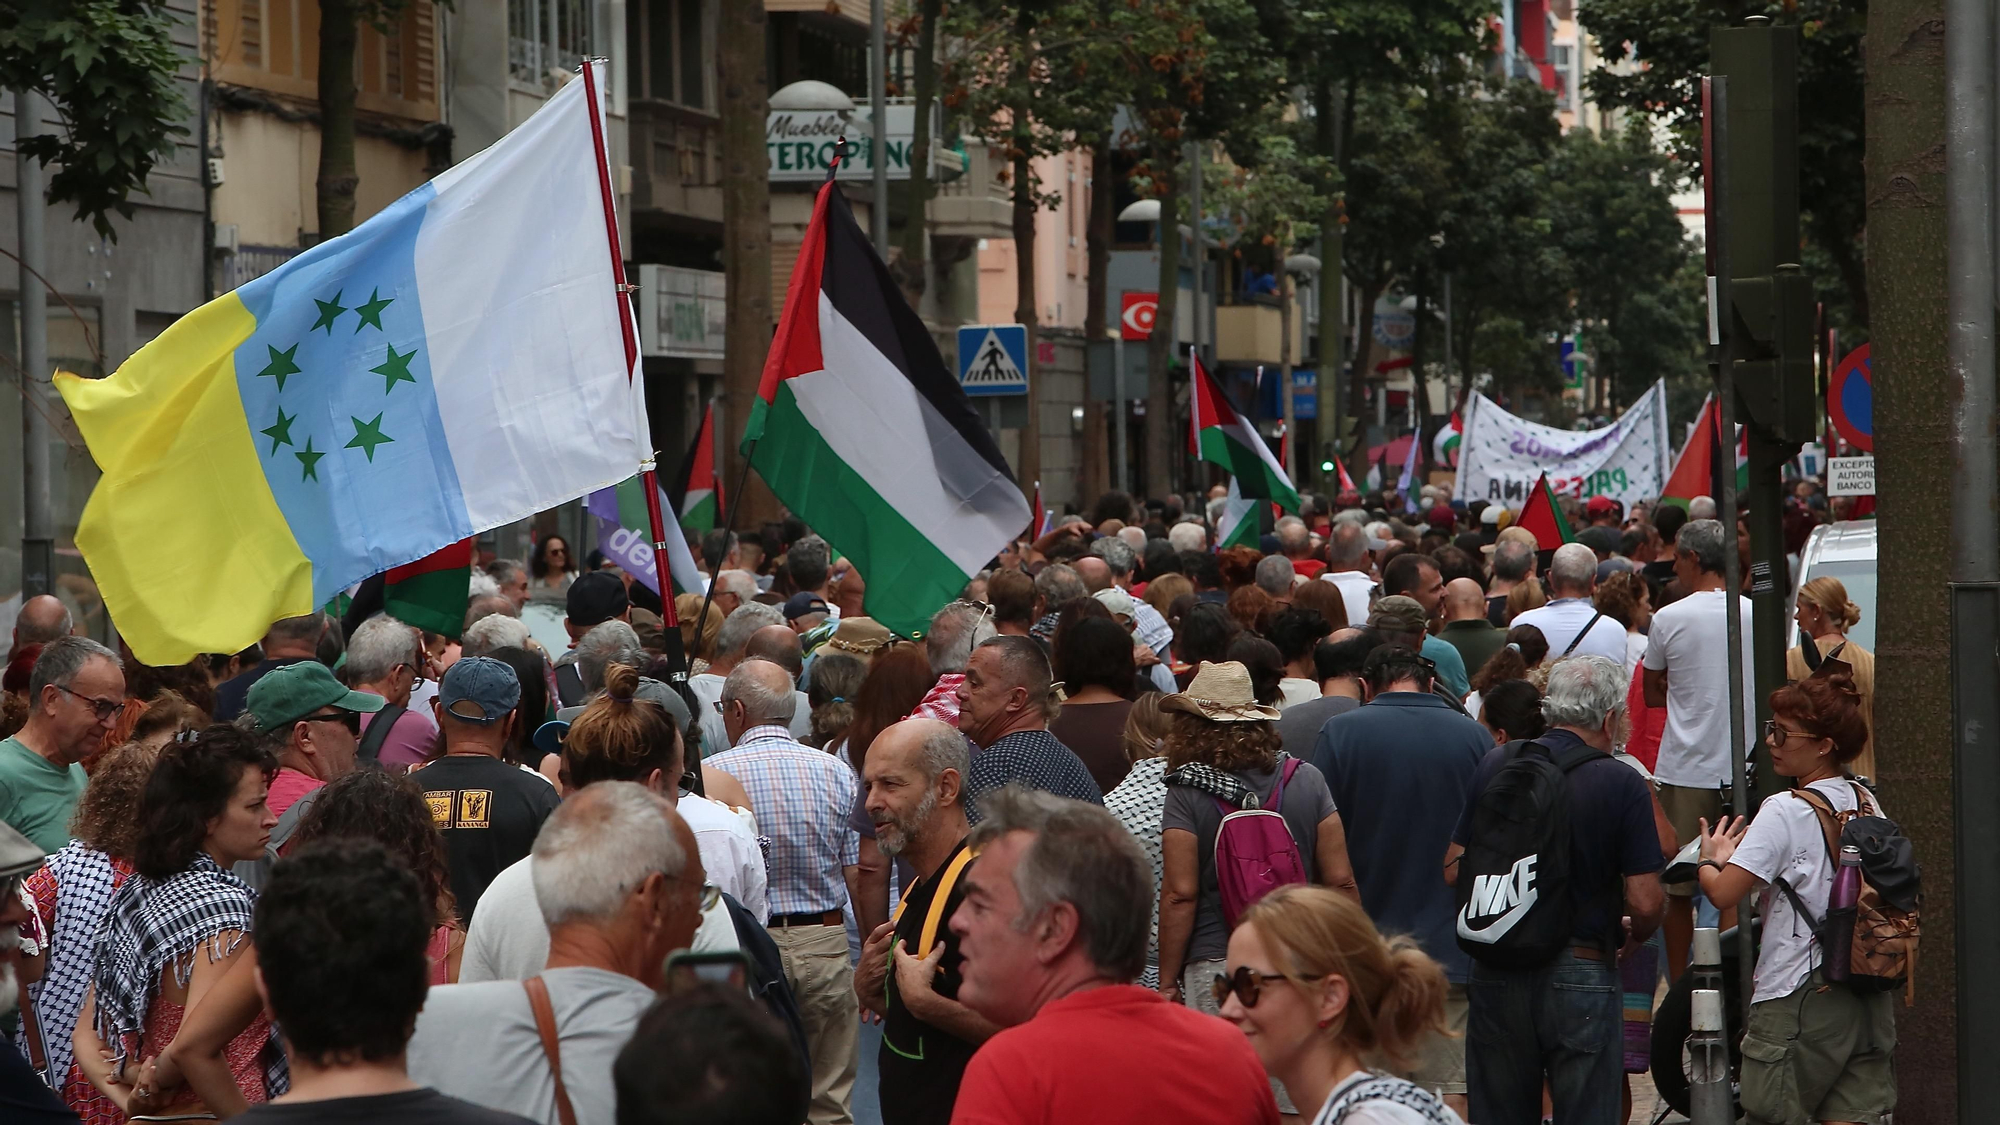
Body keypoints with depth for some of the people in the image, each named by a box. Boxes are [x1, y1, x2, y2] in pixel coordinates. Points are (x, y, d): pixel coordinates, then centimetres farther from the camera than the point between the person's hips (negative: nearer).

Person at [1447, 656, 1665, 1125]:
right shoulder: (1623, 785, -11)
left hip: (1496, 975, 4)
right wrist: (1634, 935, 10)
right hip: (1581, 976, -4)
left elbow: (1454, 870, 5)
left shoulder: (1495, 765, 0)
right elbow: (1645, 903, -13)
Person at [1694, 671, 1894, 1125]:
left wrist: (1709, 860, 5)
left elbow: (1724, 893, -20)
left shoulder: (1785, 812, -14)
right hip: (1870, 1000, 7)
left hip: (1800, 999, -7)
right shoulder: (1868, 805, 7)